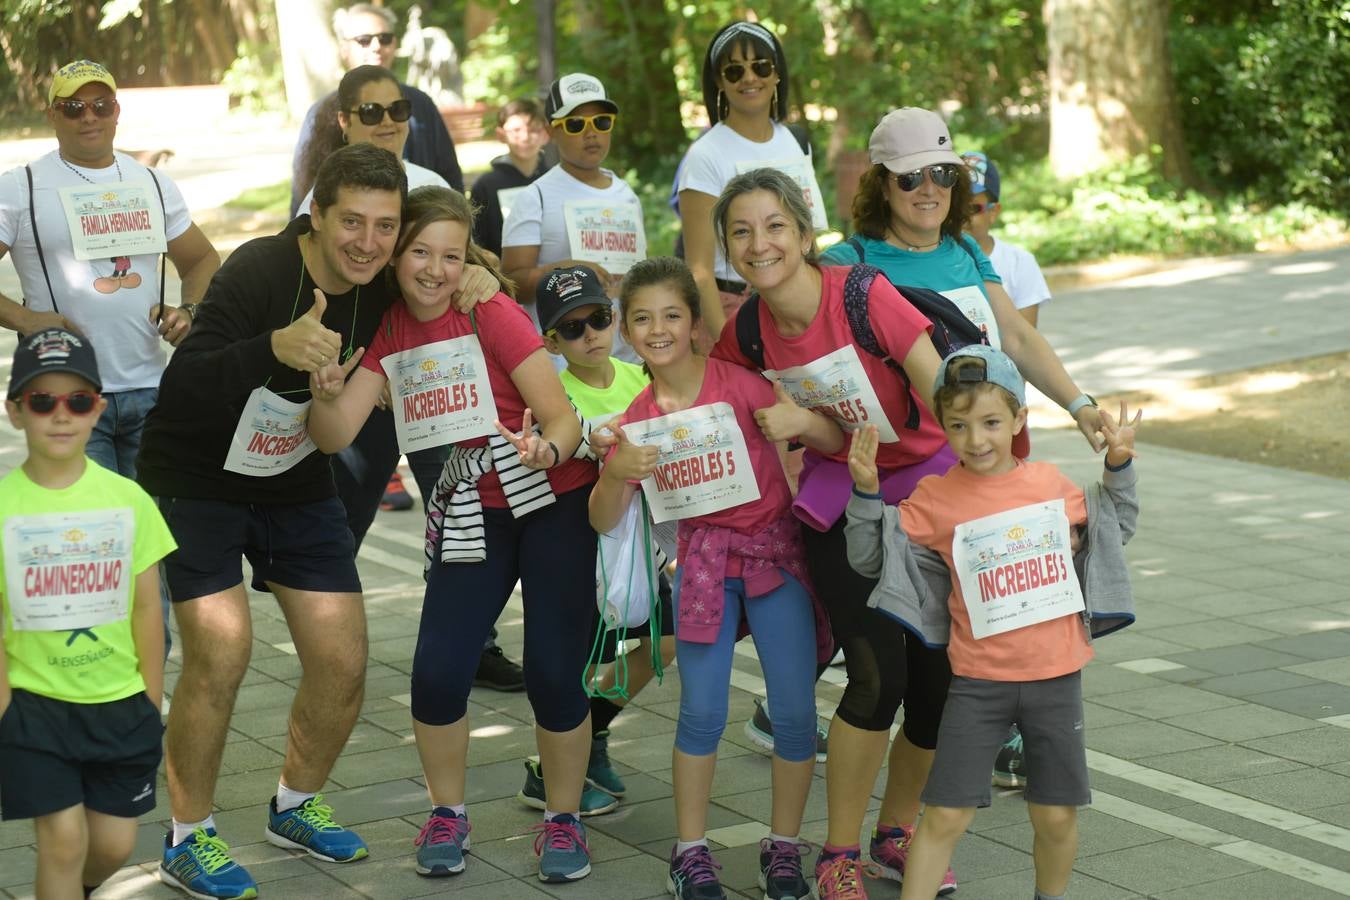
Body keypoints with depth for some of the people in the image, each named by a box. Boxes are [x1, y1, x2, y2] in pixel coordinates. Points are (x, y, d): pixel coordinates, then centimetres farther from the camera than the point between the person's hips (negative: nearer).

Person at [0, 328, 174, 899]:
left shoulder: (128, 500, -3)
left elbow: (146, 610, 3)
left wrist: (152, 704, 4)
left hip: (120, 702, 2)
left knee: (114, 844, 8)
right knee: (63, 839, -7)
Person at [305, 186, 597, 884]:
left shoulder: (493, 315, -15)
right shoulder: (390, 331, 0)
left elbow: (564, 420, -17)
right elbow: (335, 435, -6)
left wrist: (546, 451, -38)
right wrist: (325, 393, -26)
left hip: (553, 504, -4)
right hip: (468, 516, 4)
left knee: (552, 672, -10)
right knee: (437, 672, -8)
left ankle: (564, 818, 14)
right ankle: (447, 813, 17)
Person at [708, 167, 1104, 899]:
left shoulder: (865, 296, -23)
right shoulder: (744, 332, -10)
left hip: (925, 483, -1)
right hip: (839, 497, 1)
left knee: (941, 677, 1)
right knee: (877, 673, -14)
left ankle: (896, 831, 26)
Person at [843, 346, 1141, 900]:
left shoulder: (1049, 482, 4)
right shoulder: (933, 499, -5)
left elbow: (1114, 526, 21)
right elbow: (868, 559, -2)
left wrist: (1118, 467, 8)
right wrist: (866, 492, -13)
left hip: (1056, 675, 2)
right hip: (979, 682, -2)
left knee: (1056, 815, 11)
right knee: (945, 814, -3)